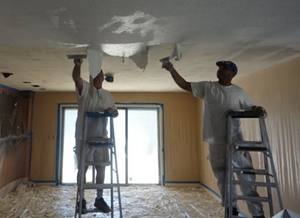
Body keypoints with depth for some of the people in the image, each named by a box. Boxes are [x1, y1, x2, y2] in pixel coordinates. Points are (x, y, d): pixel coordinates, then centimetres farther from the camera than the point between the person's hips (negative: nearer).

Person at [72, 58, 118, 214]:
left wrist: (112, 111, -11)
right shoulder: (85, 88, -3)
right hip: (84, 137, -4)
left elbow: (115, 113, 13)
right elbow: (76, 77, -24)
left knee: (101, 167, 10)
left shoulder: (107, 95, 12)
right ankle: (81, 199, 20)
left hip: (101, 137, 5)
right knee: (83, 168, 5)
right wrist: (77, 65, -44)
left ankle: (99, 198, 24)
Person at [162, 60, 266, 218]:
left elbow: (249, 108, 13)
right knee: (223, 179, 11)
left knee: (247, 177, 4)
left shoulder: (239, 92, 5)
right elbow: (184, 85, 3)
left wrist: (257, 109, -11)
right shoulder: (207, 87, 4)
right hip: (215, 143, 1)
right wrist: (172, 70, -6)